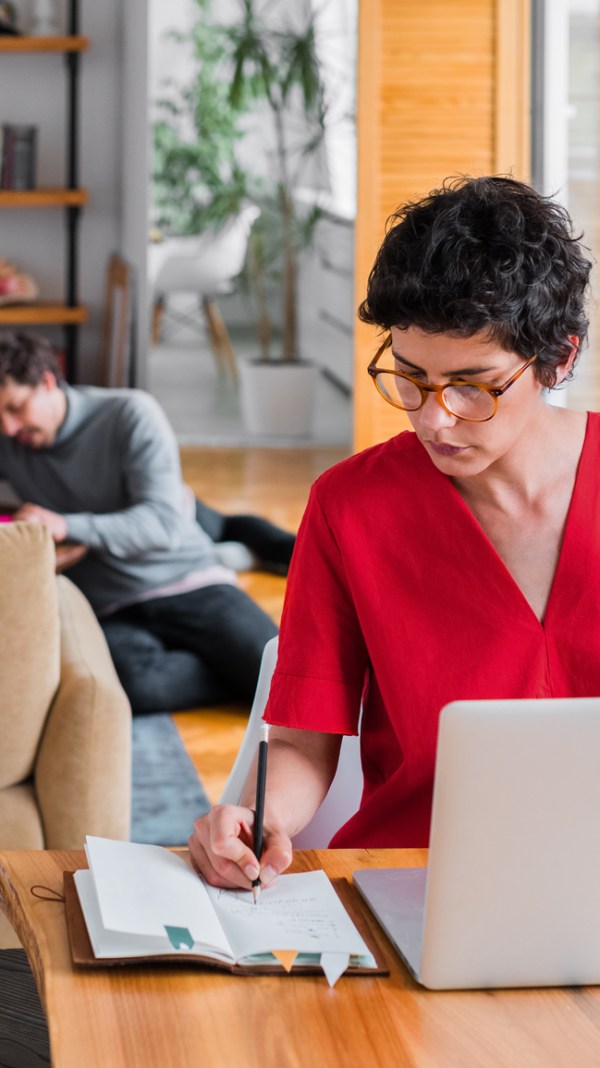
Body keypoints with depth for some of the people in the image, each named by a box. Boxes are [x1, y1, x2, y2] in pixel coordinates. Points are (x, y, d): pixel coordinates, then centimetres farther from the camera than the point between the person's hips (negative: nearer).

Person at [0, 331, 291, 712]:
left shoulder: (131, 414, -4)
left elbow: (164, 523, -12)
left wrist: (68, 526, -26)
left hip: (188, 584, -2)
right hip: (115, 612, 3)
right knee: (135, 682, -37)